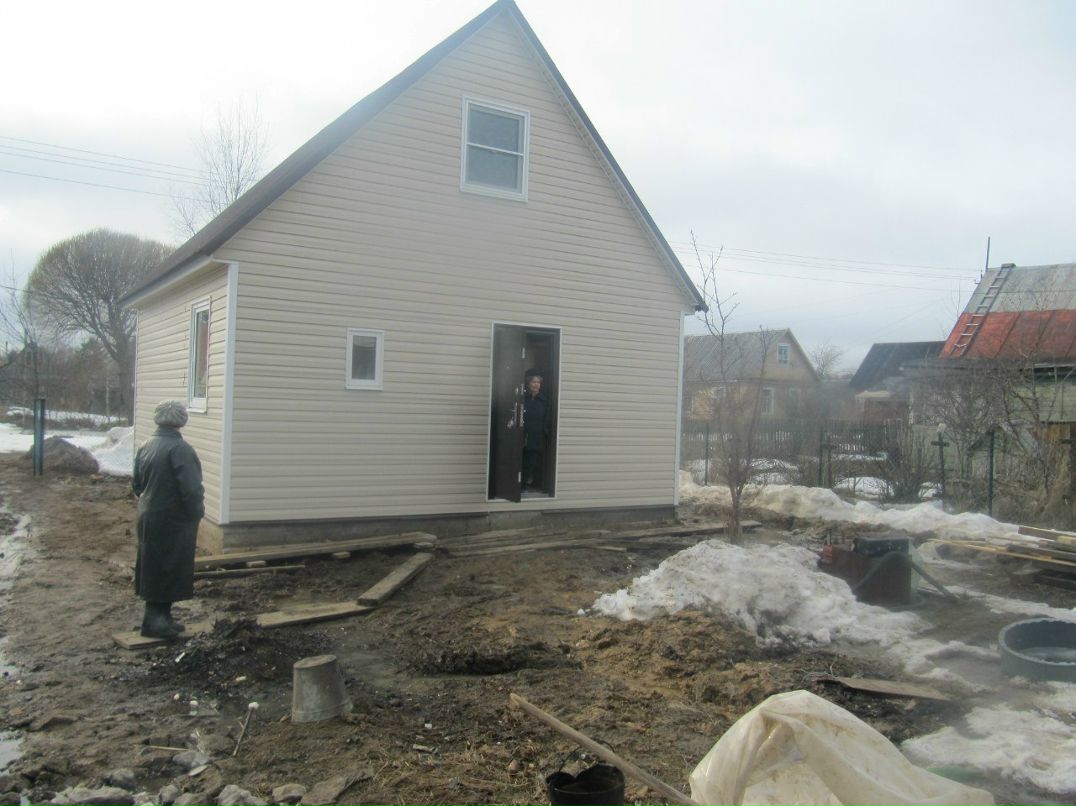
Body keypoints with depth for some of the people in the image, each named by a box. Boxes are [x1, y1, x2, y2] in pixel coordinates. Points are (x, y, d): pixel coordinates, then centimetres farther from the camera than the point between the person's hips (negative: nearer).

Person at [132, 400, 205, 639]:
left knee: (154, 568, 14)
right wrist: (197, 512, -10)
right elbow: (191, 489, -24)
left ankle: (160, 618, 24)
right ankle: (155, 620, 6)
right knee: (168, 570, 1)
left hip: (149, 517, 8)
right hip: (173, 521, -8)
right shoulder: (180, 449, -20)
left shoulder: (146, 446, 7)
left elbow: (137, 483, 16)